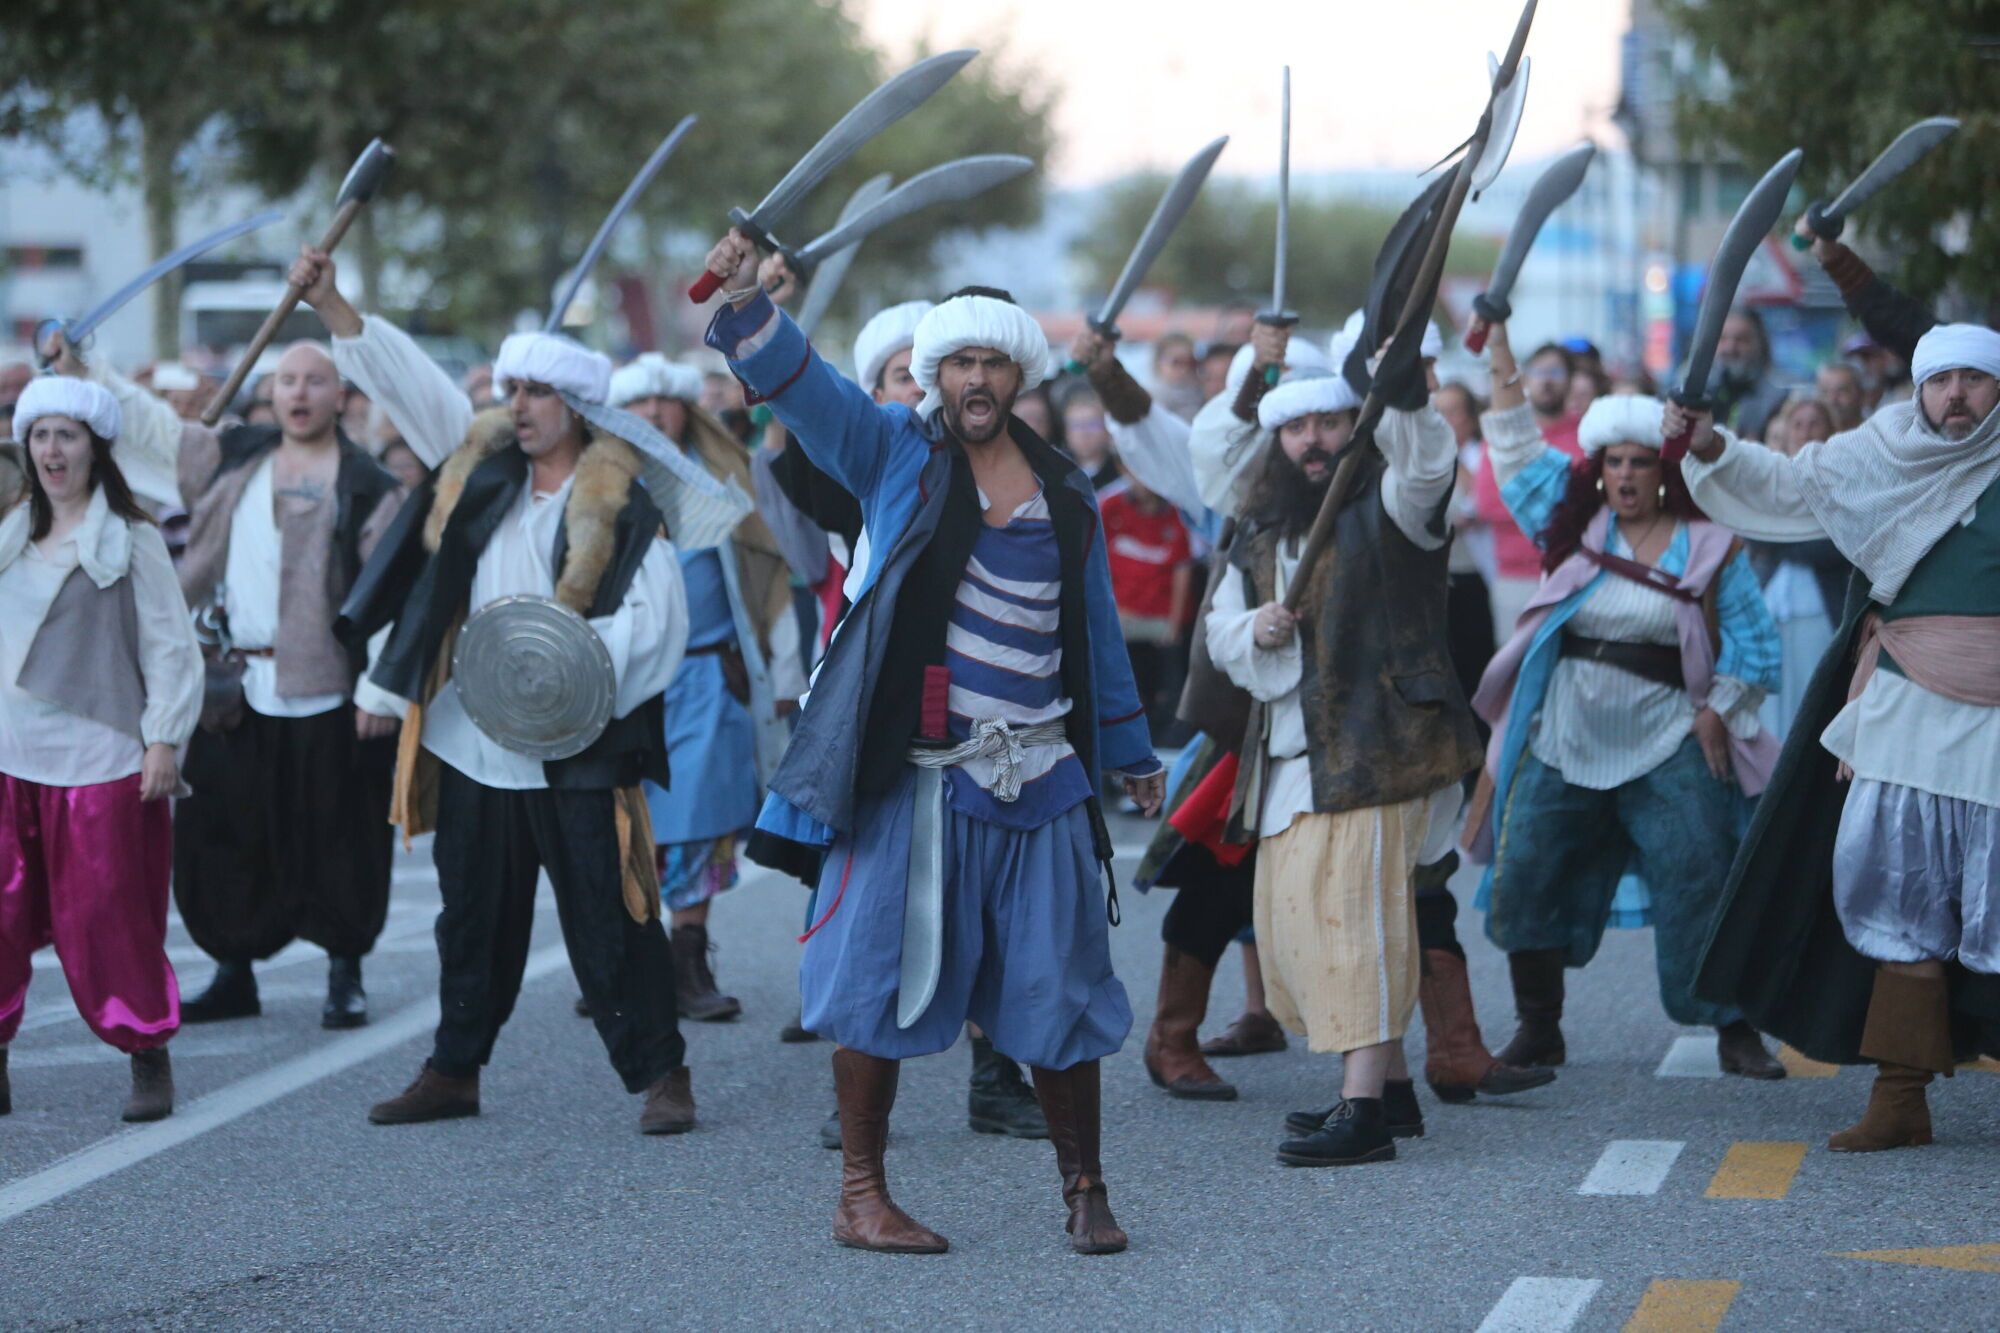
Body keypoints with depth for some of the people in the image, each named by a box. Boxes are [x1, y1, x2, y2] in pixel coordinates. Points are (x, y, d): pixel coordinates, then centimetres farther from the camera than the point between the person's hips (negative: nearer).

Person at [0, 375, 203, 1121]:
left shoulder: (129, 540, -3)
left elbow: (169, 646, -4)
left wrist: (163, 741, -10)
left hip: (97, 758, -5)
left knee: (105, 915, -3)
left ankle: (149, 1061, 9)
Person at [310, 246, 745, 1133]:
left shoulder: (624, 504, -8)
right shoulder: (481, 463, 9)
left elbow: (654, 619, -14)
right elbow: (405, 378, 11)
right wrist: (330, 305, 3)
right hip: (472, 746, 6)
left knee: (609, 922, -3)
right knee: (473, 919, 14)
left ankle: (661, 1075, 5)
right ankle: (453, 1072, 24)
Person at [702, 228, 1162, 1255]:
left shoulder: (1063, 491, 12)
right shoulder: (893, 453, 3)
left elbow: (1096, 631, 21)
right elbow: (798, 382, -12)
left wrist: (1131, 754, 27)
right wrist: (746, 303, -30)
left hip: (1038, 783, 3)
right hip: (912, 773, -3)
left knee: (1057, 994, 6)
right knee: (880, 980, -1)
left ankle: (1084, 1189, 19)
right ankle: (860, 1196, 10)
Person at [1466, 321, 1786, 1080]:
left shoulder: (1709, 548, 0)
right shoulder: (1576, 527, 7)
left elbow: (1753, 644, 3)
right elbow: (1517, 449, 11)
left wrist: (1718, 712, -6)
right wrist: (1501, 353, 6)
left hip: (1666, 747, -3)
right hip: (1563, 740, 3)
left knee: (1700, 884, -7)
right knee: (1523, 878, 0)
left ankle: (1735, 1034, 0)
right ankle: (1539, 1031, 13)